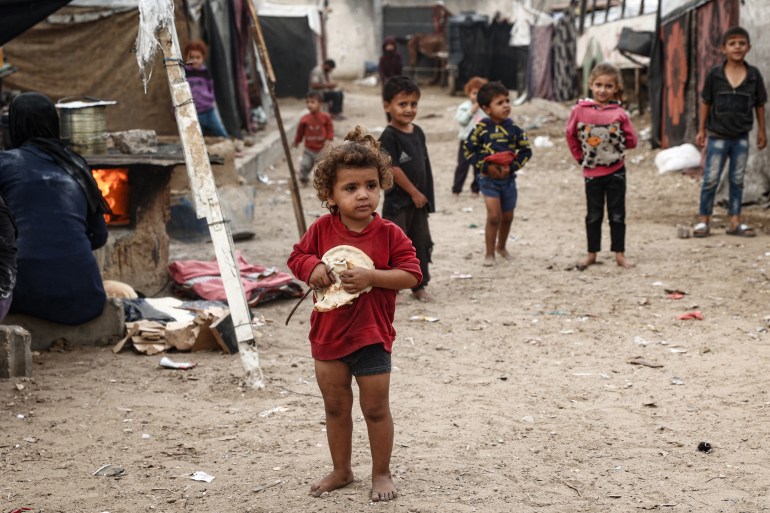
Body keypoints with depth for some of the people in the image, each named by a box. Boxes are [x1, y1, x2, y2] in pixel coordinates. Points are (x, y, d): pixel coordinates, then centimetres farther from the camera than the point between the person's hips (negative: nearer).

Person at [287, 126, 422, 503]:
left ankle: (382, 474, 24)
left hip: (371, 336, -3)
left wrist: (371, 277, -27)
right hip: (328, 334, 3)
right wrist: (312, 268, -16)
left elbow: (410, 274, -15)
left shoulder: (389, 234, -12)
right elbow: (298, 256, 6)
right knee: (335, 406, 16)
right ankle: (341, 471, 32)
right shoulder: (322, 230, -5)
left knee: (375, 407, 7)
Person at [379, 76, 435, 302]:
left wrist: (426, 195, 11)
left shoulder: (418, 132, 7)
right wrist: (414, 193, -15)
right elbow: (393, 169, -19)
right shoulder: (389, 137, -16)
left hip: (419, 200, 7)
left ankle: (419, 285, 25)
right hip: (397, 201, -7)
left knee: (421, 243, 13)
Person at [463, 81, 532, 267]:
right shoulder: (481, 128, -10)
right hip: (488, 178, -3)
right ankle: (489, 253, 4)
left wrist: (512, 167, -13)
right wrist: (486, 166, -14)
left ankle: (501, 246, 38)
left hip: (508, 178, 3)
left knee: (507, 217, 14)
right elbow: (468, 149, -5)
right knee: (494, 216, -11)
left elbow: (526, 150, 1)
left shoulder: (513, 127, -3)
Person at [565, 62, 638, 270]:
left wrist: (615, 147, 0)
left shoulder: (619, 113, -9)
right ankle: (591, 254, 21)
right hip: (592, 172, 0)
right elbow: (571, 135, 6)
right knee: (593, 215, 11)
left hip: (616, 171, 0)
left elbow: (631, 140, 0)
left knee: (617, 214, 7)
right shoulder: (580, 110, -9)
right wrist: (580, 156, 6)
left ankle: (620, 254, 15)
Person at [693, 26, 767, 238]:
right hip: (717, 136, -2)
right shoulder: (715, 75, -7)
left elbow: (759, 105, 5)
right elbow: (705, 103, 1)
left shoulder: (754, 75, -3)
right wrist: (701, 130, 2)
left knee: (737, 180, 9)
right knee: (711, 180, 1)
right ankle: (703, 220, 10)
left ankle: (735, 222, 16)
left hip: (741, 137, 2)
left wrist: (761, 131, 7)